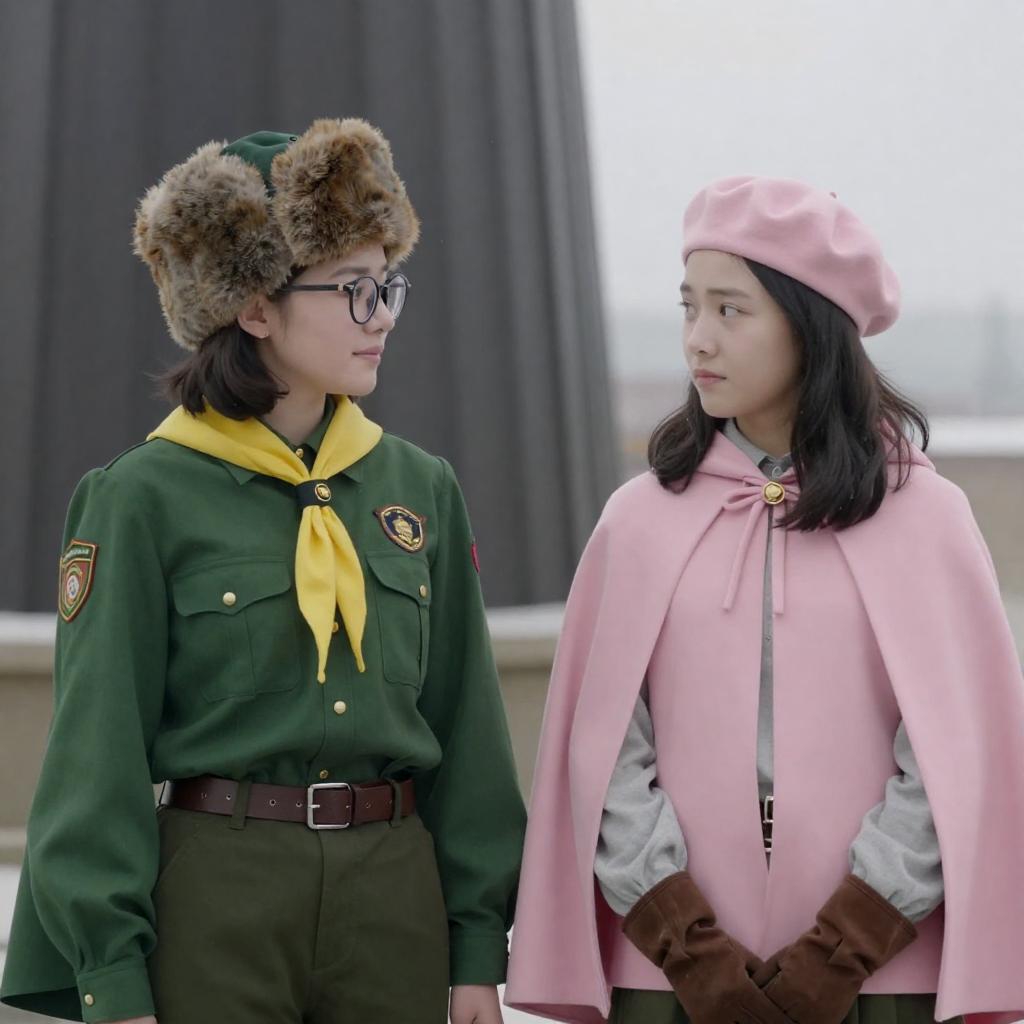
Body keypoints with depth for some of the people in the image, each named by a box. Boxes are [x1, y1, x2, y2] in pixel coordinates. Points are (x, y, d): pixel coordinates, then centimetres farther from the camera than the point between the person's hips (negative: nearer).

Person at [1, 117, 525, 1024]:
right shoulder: (145, 499, -5)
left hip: (395, 891, 4)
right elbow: (97, 752, -5)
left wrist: (480, 950, 8)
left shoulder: (421, 489, 8)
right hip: (214, 893, -4)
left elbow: (467, 728, 11)